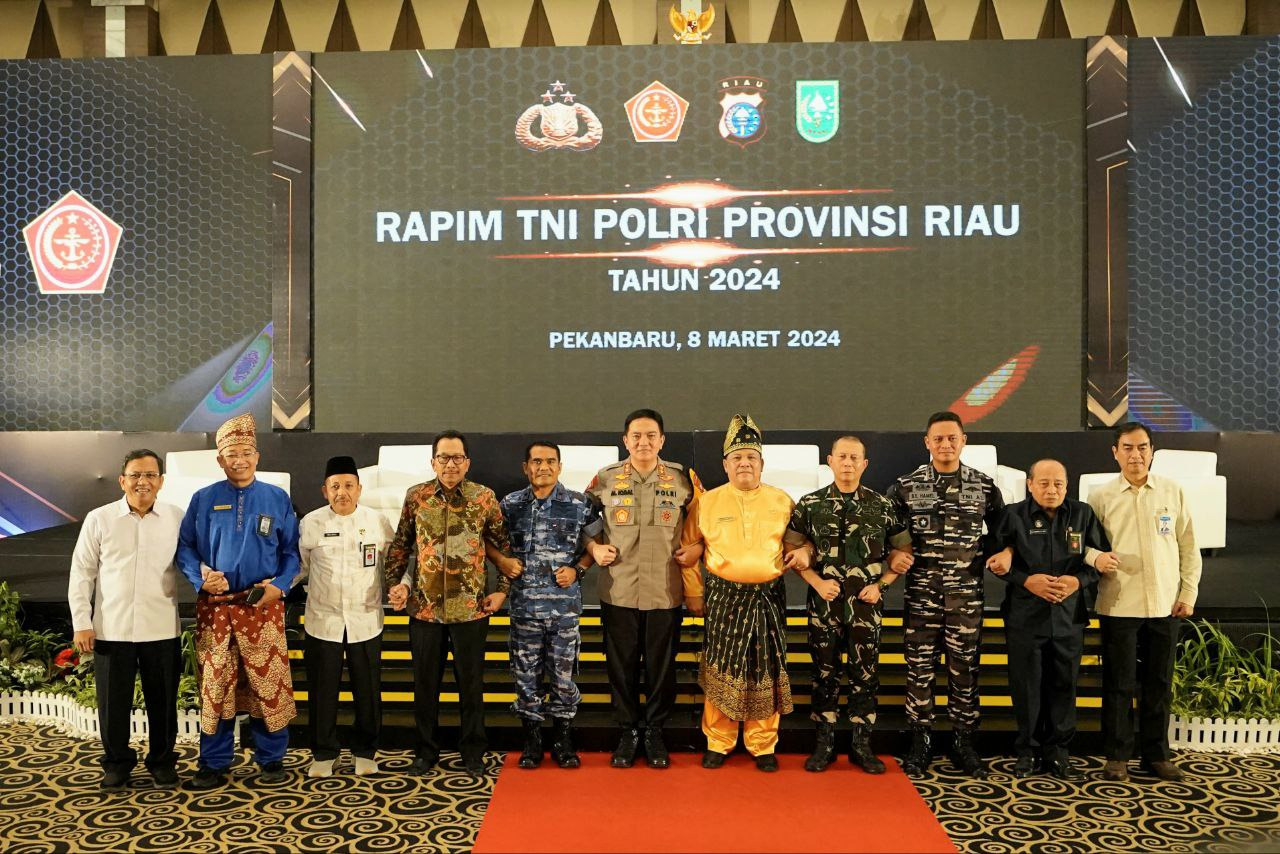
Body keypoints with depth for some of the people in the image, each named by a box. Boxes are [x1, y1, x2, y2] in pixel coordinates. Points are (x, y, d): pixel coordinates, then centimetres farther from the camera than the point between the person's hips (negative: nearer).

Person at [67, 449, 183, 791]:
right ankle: (117, 763, 29)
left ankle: (162, 762, 27)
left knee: (163, 701, 10)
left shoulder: (177, 519, 1)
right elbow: (81, 574, 3)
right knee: (113, 702, 10)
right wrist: (81, 623, -1)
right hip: (111, 629, 0)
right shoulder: (99, 520, 1)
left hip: (162, 630, 0)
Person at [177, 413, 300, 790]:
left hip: (263, 606, -1)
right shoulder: (203, 499, 7)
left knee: (268, 682, 1)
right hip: (214, 607, 1)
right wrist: (200, 577, -9)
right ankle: (213, 764, 18)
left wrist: (280, 586, -8)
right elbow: (185, 547, 9)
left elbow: (291, 551, 8)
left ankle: (271, 759, 15)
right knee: (215, 684, 5)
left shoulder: (278, 499, 6)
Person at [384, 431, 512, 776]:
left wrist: (502, 589, -1)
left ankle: (473, 752, 23)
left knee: (471, 682, 8)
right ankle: (426, 751, 27)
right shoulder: (416, 496, 1)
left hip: (471, 608, -1)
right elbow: (400, 544, 9)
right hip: (424, 607, 1)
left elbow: (503, 545, 4)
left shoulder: (485, 497, -3)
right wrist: (394, 583, 1)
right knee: (425, 683, 11)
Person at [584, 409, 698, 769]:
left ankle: (655, 732, 24)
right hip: (618, 590, 0)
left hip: (666, 592, 0)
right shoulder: (606, 478, 2)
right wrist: (594, 547, -2)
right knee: (622, 665, 8)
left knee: (661, 665, 7)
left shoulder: (683, 479, 2)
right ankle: (628, 731, 24)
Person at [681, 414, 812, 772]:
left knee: (765, 673, 5)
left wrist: (803, 553, -6)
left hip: (769, 598, 1)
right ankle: (718, 744, 18)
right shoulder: (706, 503, 2)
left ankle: (763, 746, 20)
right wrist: (694, 593, 5)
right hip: (724, 598, -1)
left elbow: (799, 541, 17)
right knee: (721, 672, 2)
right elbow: (688, 550, 8)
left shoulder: (781, 500, 5)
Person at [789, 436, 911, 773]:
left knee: (865, 674, 6)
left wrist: (881, 584, -4)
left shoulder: (882, 506, 2)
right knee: (824, 672, 7)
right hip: (824, 602, 0)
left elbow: (903, 551, 7)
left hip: (866, 603, 0)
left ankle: (861, 744, 18)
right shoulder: (810, 504, 1)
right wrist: (817, 582, -9)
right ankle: (824, 743, 18)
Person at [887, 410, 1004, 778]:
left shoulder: (985, 486, 4)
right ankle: (921, 742, 16)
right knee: (920, 666, 4)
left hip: (967, 591, 1)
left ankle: (963, 743, 19)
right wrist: (893, 556, -8)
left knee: (964, 666, 6)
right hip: (920, 590, 0)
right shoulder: (906, 486, 1)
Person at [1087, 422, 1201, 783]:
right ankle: (1117, 755, 15)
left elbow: (1188, 547, 8)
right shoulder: (1101, 497, 0)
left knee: (1159, 683, 10)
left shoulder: (1173, 492, 5)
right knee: (1119, 683, 4)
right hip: (1118, 605, -2)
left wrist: (1188, 593, 4)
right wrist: (1097, 558, -18)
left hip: (1165, 605, 2)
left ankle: (1156, 754, 23)